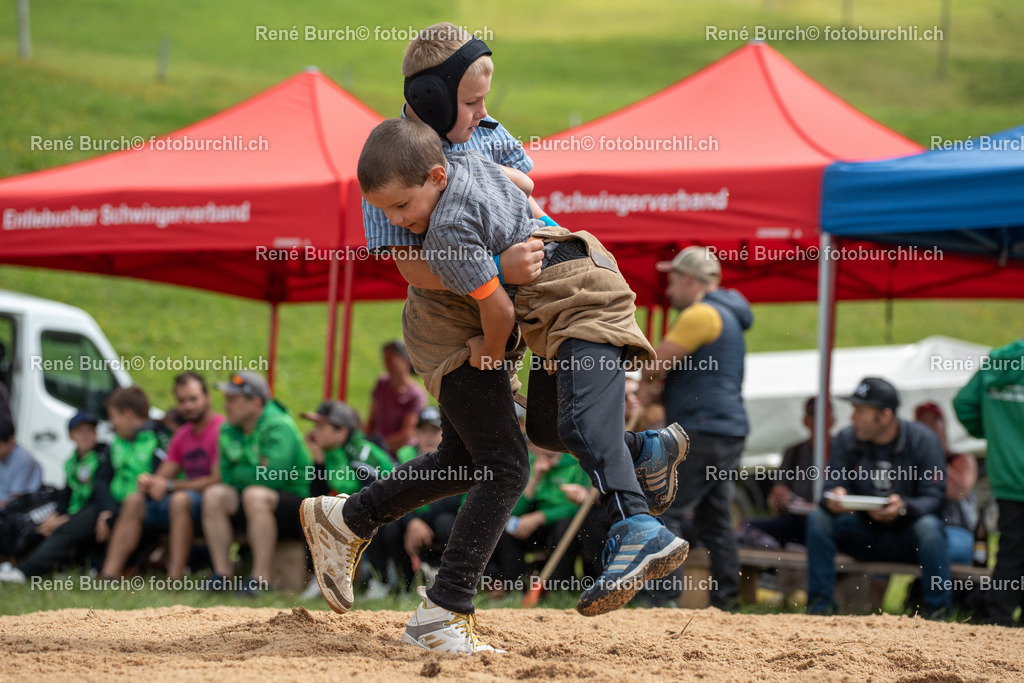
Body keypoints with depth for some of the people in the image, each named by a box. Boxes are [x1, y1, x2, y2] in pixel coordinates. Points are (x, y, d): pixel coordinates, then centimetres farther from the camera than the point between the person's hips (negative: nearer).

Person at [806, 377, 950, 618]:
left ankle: (937, 612, -27)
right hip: (864, 537, 3)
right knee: (819, 518, -19)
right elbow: (832, 487, -7)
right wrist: (834, 500, -33)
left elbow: (935, 497, -18)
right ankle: (820, 605, -15)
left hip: (908, 539, -3)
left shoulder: (923, 440, -12)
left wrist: (903, 507, -39)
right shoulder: (845, 440, -3)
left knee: (928, 526, -35)